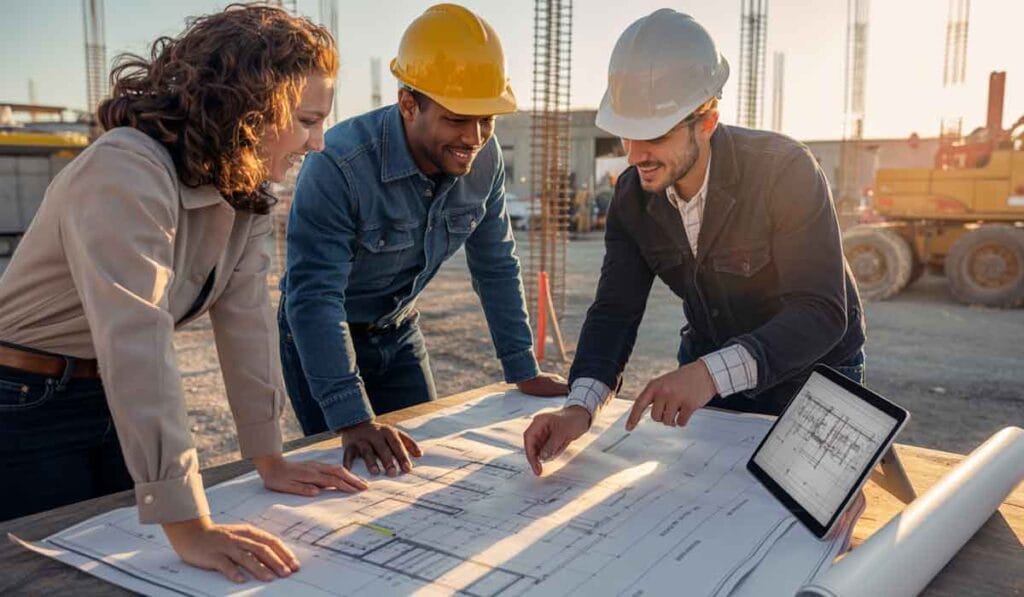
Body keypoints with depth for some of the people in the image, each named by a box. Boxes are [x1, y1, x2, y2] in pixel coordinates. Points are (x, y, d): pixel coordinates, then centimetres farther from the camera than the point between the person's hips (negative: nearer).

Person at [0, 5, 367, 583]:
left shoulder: (246, 185, -5)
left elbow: (246, 314, -7)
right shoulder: (126, 174, -31)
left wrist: (270, 458, -8)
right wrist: (191, 528, -42)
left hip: (117, 402, 7)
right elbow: (137, 345, -39)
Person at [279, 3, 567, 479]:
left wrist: (523, 370, -2)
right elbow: (314, 295, -36)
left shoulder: (484, 159, -14)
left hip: (399, 331, 5)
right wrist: (353, 421, -42)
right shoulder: (338, 166, -33)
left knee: (421, 462, 9)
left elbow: (495, 266, -3)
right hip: (321, 335, -5)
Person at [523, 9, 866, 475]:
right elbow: (616, 309, -16)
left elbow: (821, 313, -35)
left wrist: (713, 372, -51)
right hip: (705, 370, 4)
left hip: (812, 371, -4)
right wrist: (580, 406, -34)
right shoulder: (632, 195, -13)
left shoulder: (785, 170, -29)